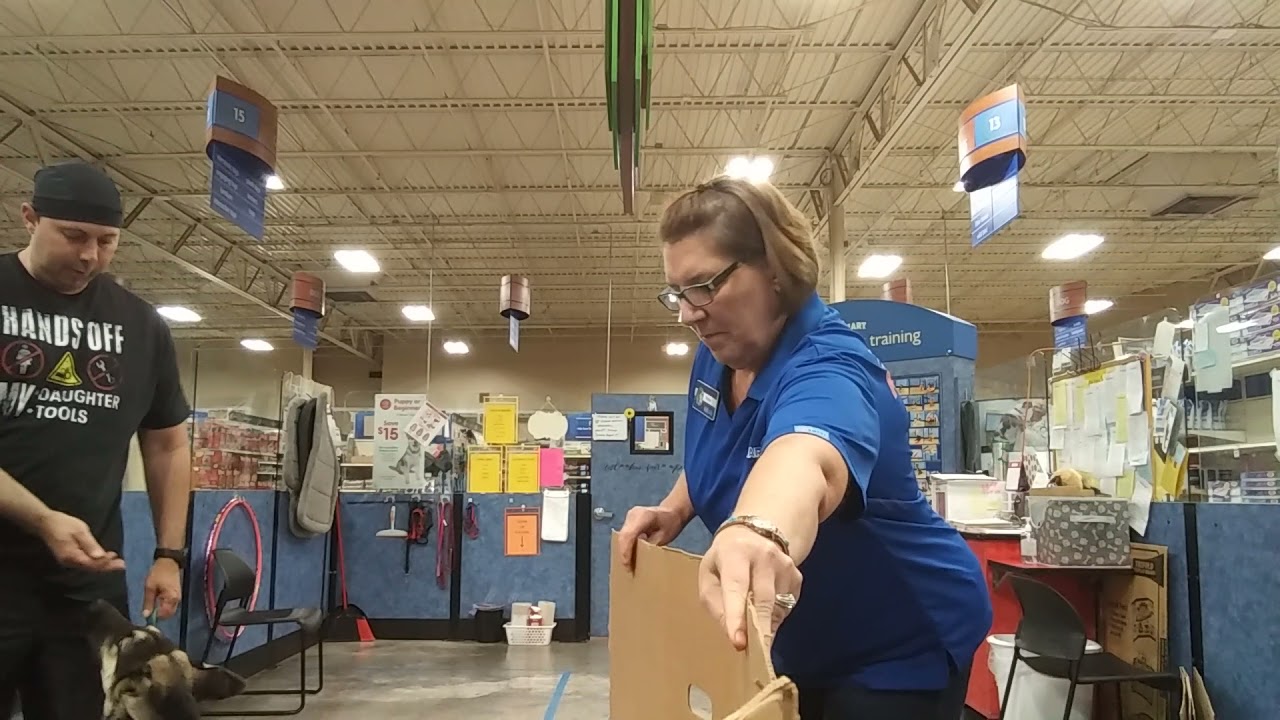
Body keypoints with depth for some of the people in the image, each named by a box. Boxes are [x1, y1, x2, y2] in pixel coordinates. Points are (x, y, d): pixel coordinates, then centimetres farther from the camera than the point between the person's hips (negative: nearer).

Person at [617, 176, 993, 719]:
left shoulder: (826, 368, -29)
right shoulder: (716, 357, -6)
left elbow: (805, 458, -53)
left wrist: (757, 532, -74)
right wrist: (674, 511, -7)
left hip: (899, 649, -7)